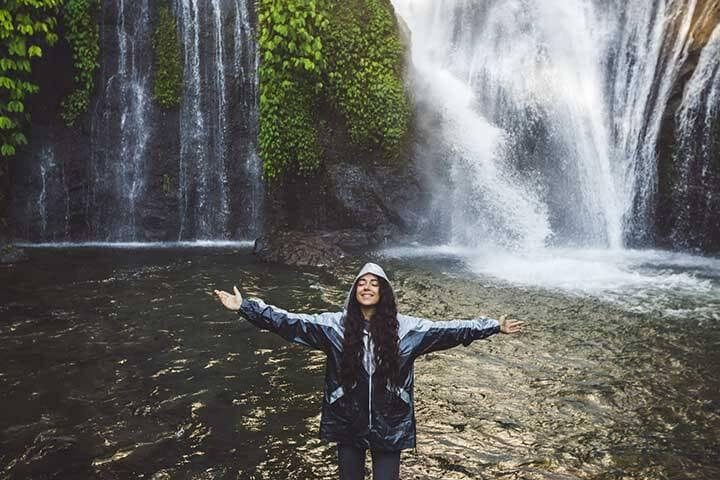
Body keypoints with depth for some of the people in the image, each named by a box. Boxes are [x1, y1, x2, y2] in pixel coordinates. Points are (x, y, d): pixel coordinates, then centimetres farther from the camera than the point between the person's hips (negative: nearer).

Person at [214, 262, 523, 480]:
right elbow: (290, 323, -11)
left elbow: (448, 330, -3)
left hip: (389, 425, 0)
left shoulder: (405, 327, -5)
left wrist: (494, 327, -6)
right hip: (348, 423, 1)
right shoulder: (335, 325, -7)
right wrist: (245, 307, -17)